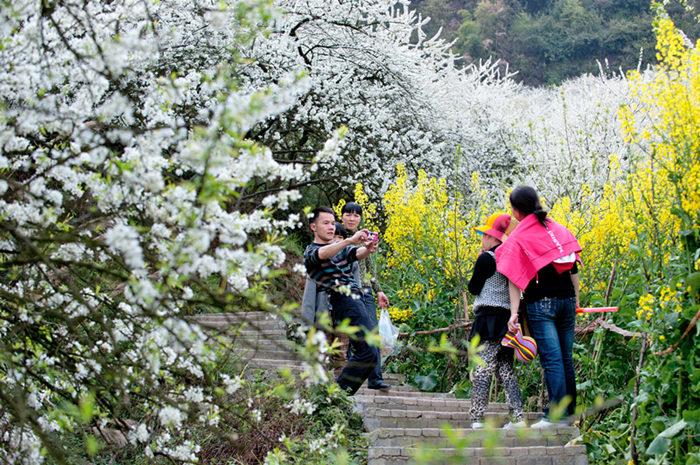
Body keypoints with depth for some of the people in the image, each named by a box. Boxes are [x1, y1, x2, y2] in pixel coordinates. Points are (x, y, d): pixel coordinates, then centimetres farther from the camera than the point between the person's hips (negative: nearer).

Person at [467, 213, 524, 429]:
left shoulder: (486, 259, -10)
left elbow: (474, 288, -5)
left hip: (489, 319, -8)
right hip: (508, 319, 8)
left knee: (482, 370, -9)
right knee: (506, 370, 11)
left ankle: (476, 420, -12)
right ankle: (518, 417, 6)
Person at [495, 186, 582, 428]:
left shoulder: (518, 238, -6)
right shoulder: (558, 229, 9)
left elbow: (515, 279, -11)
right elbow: (574, 268, 12)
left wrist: (514, 313, -13)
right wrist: (576, 299, 20)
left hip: (541, 303, -5)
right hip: (566, 299, 5)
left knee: (552, 358, -9)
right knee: (566, 357, 11)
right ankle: (570, 410, 15)